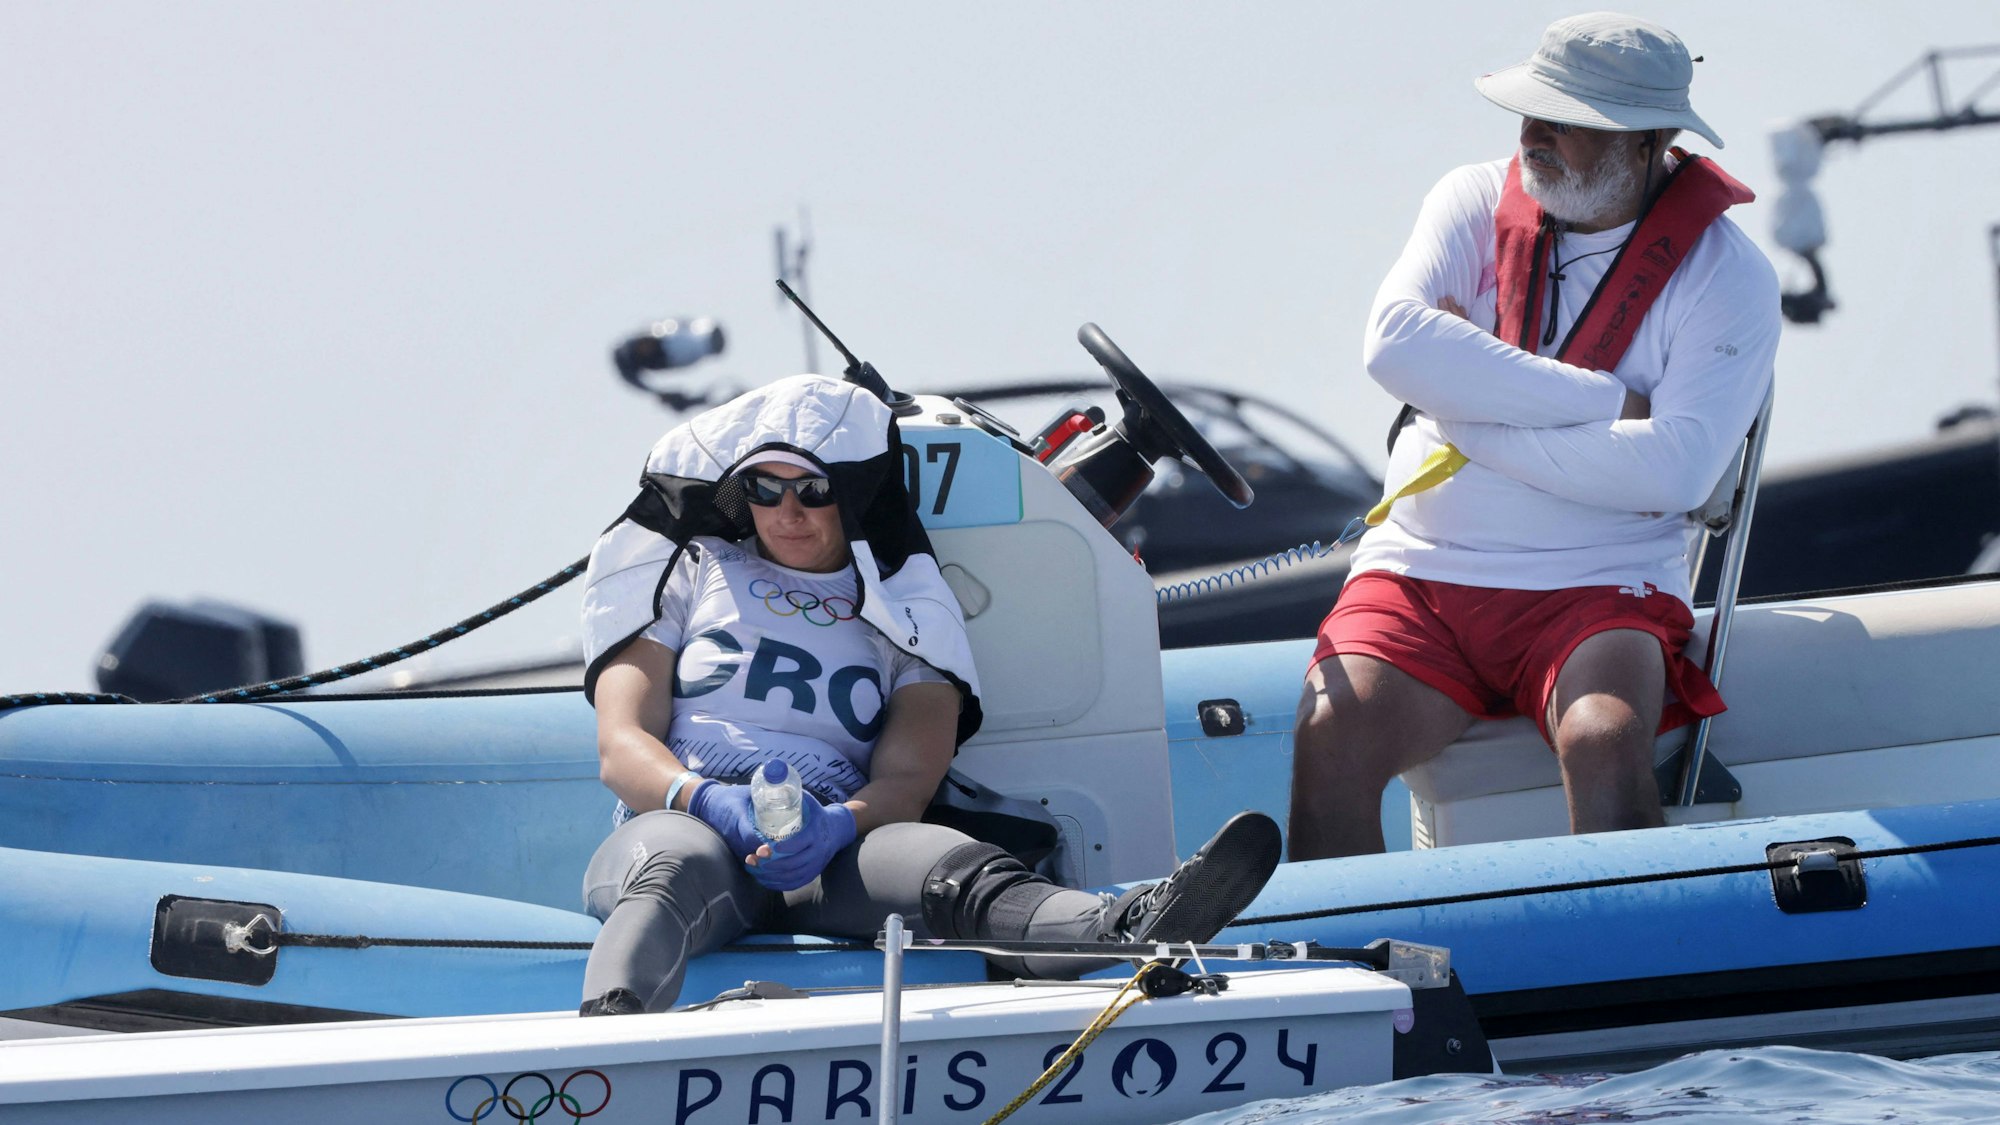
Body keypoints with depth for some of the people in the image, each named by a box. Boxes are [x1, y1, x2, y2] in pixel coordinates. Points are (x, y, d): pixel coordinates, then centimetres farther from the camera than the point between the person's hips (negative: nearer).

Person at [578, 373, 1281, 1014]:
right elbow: (623, 748, 8)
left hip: (826, 856, 1)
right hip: (675, 827, -1)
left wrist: (835, 826, -20)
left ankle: (1122, 933, -66)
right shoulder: (689, 569, 21)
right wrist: (710, 801, -17)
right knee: (680, 868, -41)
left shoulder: (905, 610, 22)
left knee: (939, 860, -34)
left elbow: (907, 782, 6)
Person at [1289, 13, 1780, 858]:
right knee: (1331, 735, -26)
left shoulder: (1726, 273, -1)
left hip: (1597, 590, -2)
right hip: (1420, 576, 2)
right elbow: (1394, 343, -12)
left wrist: (1472, 421, -13)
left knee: (1603, 744, -33)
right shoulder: (1475, 202, 7)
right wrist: (1603, 398, -14)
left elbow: (1675, 471, -16)